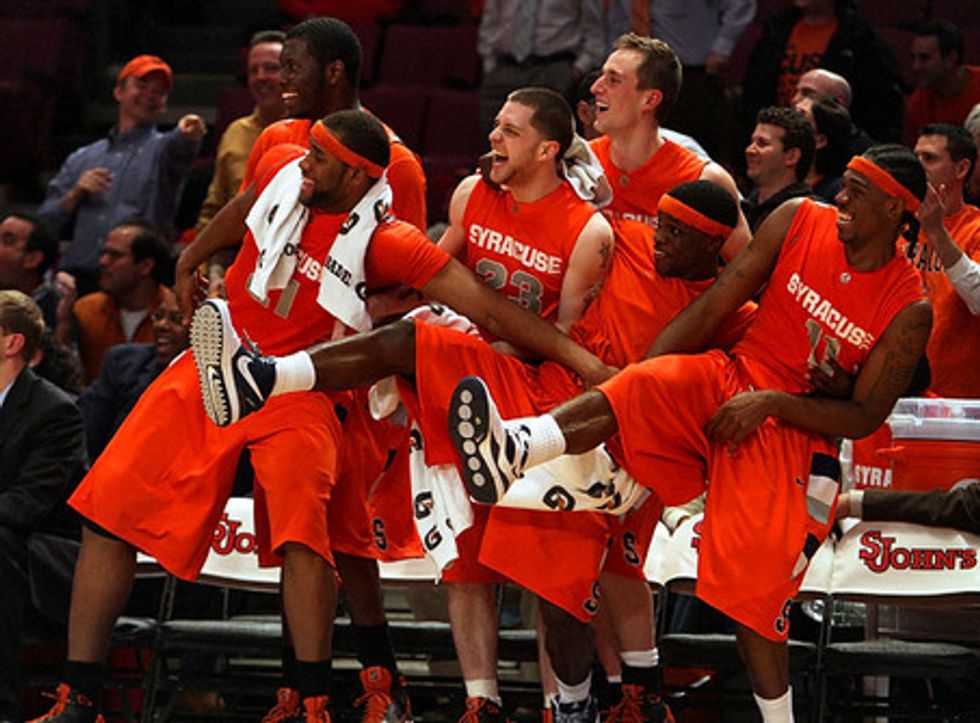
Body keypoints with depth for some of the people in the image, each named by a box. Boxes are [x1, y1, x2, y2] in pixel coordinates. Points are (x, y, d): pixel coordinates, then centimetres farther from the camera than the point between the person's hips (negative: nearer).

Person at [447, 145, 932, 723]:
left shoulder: (908, 311, -8)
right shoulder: (798, 222, 0)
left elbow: (865, 417, -6)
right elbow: (711, 310, 1)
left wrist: (773, 403, -18)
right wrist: (635, 379, -6)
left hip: (798, 431, -2)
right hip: (729, 382, 2)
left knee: (752, 596, -16)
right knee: (635, 392, -30)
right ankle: (510, 450, -57)